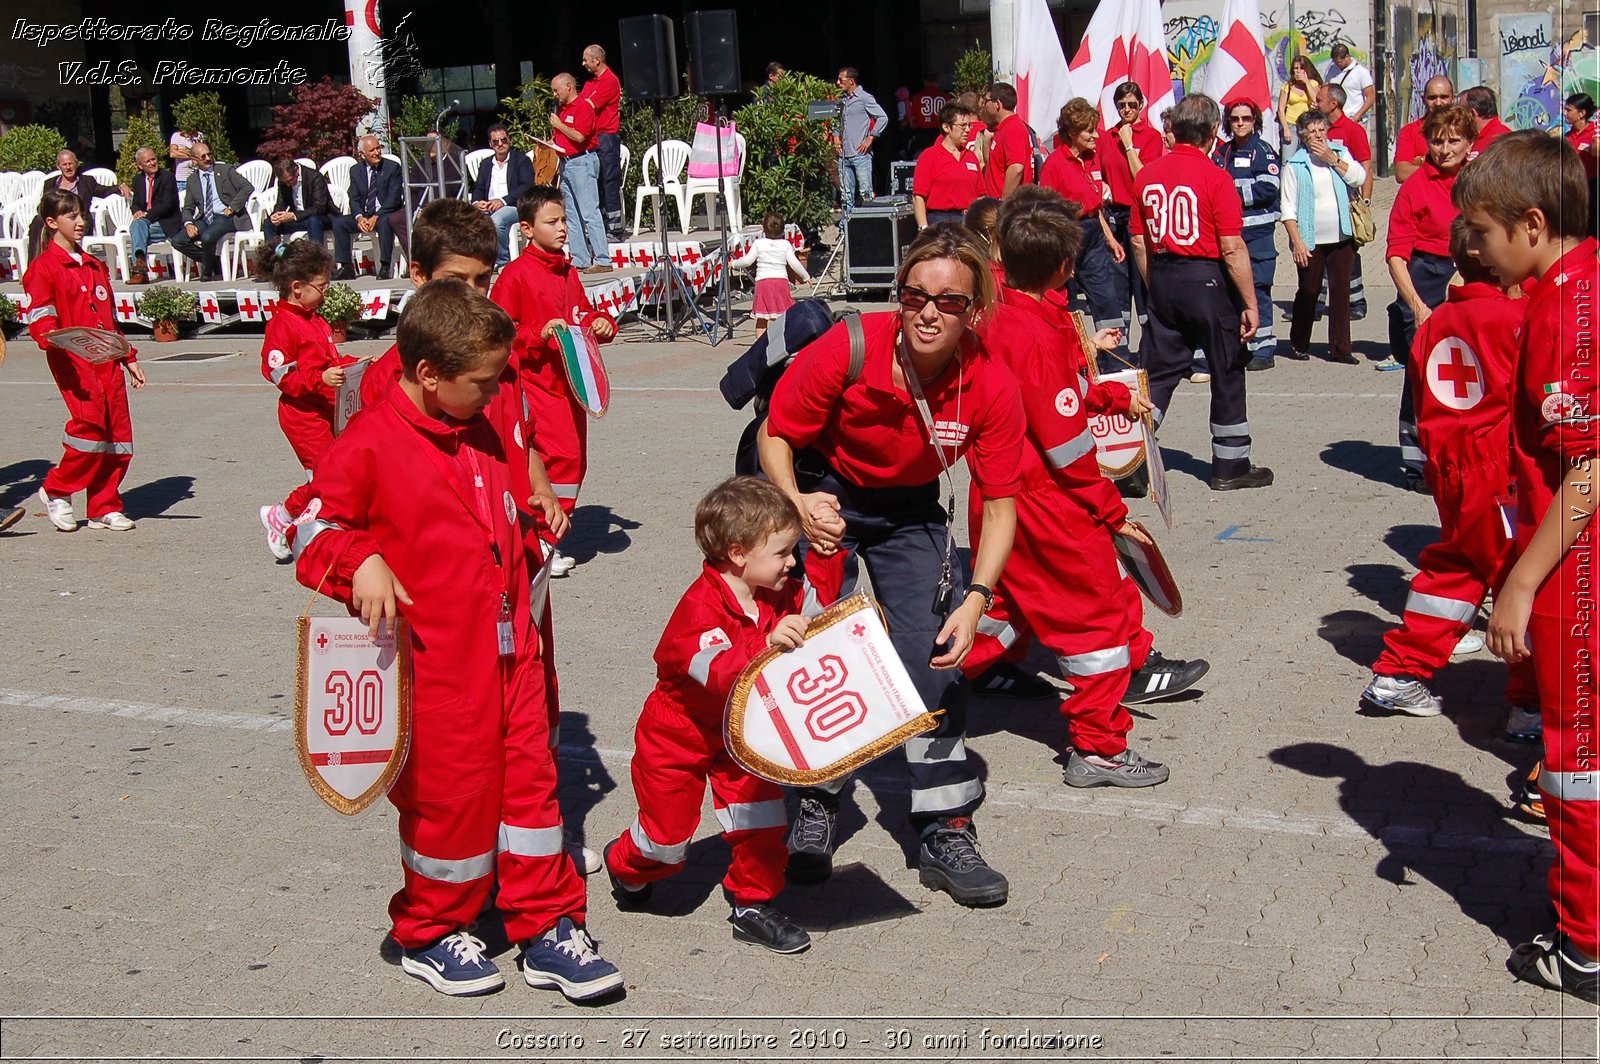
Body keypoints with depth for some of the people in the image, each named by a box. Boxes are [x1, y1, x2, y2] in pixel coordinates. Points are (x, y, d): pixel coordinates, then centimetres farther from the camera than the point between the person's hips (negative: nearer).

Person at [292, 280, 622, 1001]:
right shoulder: (369, 445, -14)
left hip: (508, 651, 7)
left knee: (529, 779, 10)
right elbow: (315, 529, -9)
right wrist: (361, 562, -28)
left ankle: (547, 929, 22)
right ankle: (432, 934, 28)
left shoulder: (482, 434, 10)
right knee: (449, 794, 5)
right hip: (437, 664, -7)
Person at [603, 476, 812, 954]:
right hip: (678, 735, -6)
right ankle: (626, 866, 39)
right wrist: (766, 643, -61)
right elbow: (719, 673, -46)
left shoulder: (783, 596, -8)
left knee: (763, 818, -5)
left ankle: (752, 905, 14)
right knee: (668, 832, 5)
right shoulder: (701, 607, -32)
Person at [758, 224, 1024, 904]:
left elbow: (999, 503, -15)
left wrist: (976, 598, -27)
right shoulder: (848, 350, -30)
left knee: (934, 658, -6)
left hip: (911, 512, 2)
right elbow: (774, 435, -16)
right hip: (825, 498, -1)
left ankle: (946, 833, 8)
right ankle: (815, 809, 18)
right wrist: (797, 506, -35)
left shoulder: (993, 388, -24)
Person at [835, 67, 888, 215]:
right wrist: (837, 138, 13)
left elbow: (883, 118, -8)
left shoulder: (864, 98, -5)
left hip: (860, 154, -7)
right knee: (846, 194, 8)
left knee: (865, 192, -8)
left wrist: (870, 139, -10)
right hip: (844, 154, 7)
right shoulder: (841, 99, 15)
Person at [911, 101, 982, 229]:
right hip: (940, 222, -5)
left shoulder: (971, 156, 15)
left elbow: (980, 195, 17)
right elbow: (918, 197, -7)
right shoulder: (929, 155, -1)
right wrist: (924, 229, -16)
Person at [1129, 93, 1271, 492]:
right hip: (1207, 279, -5)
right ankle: (1231, 467, 17)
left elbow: (1139, 241, 9)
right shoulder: (1215, 178, -12)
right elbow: (1233, 249, -15)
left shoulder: (1149, 174, 3)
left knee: (1160, 371, 11)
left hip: (1163, 279, 5)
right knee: (1227, 373, 9)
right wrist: (1250, 304, -10)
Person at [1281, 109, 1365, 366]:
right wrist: (1297, 242, -12)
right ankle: (1299, 344, 17)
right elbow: (1288, 209, -5)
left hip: (1341, 238, 3)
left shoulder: (1340, 153, 10)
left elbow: (1358, 178, -7)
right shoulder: (1295, 165, -1)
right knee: (1308, 291, 0)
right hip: (1310, 240, -3)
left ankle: (1340, 347, 4)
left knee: (1340, 290, 1)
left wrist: (1332, 159, -8)